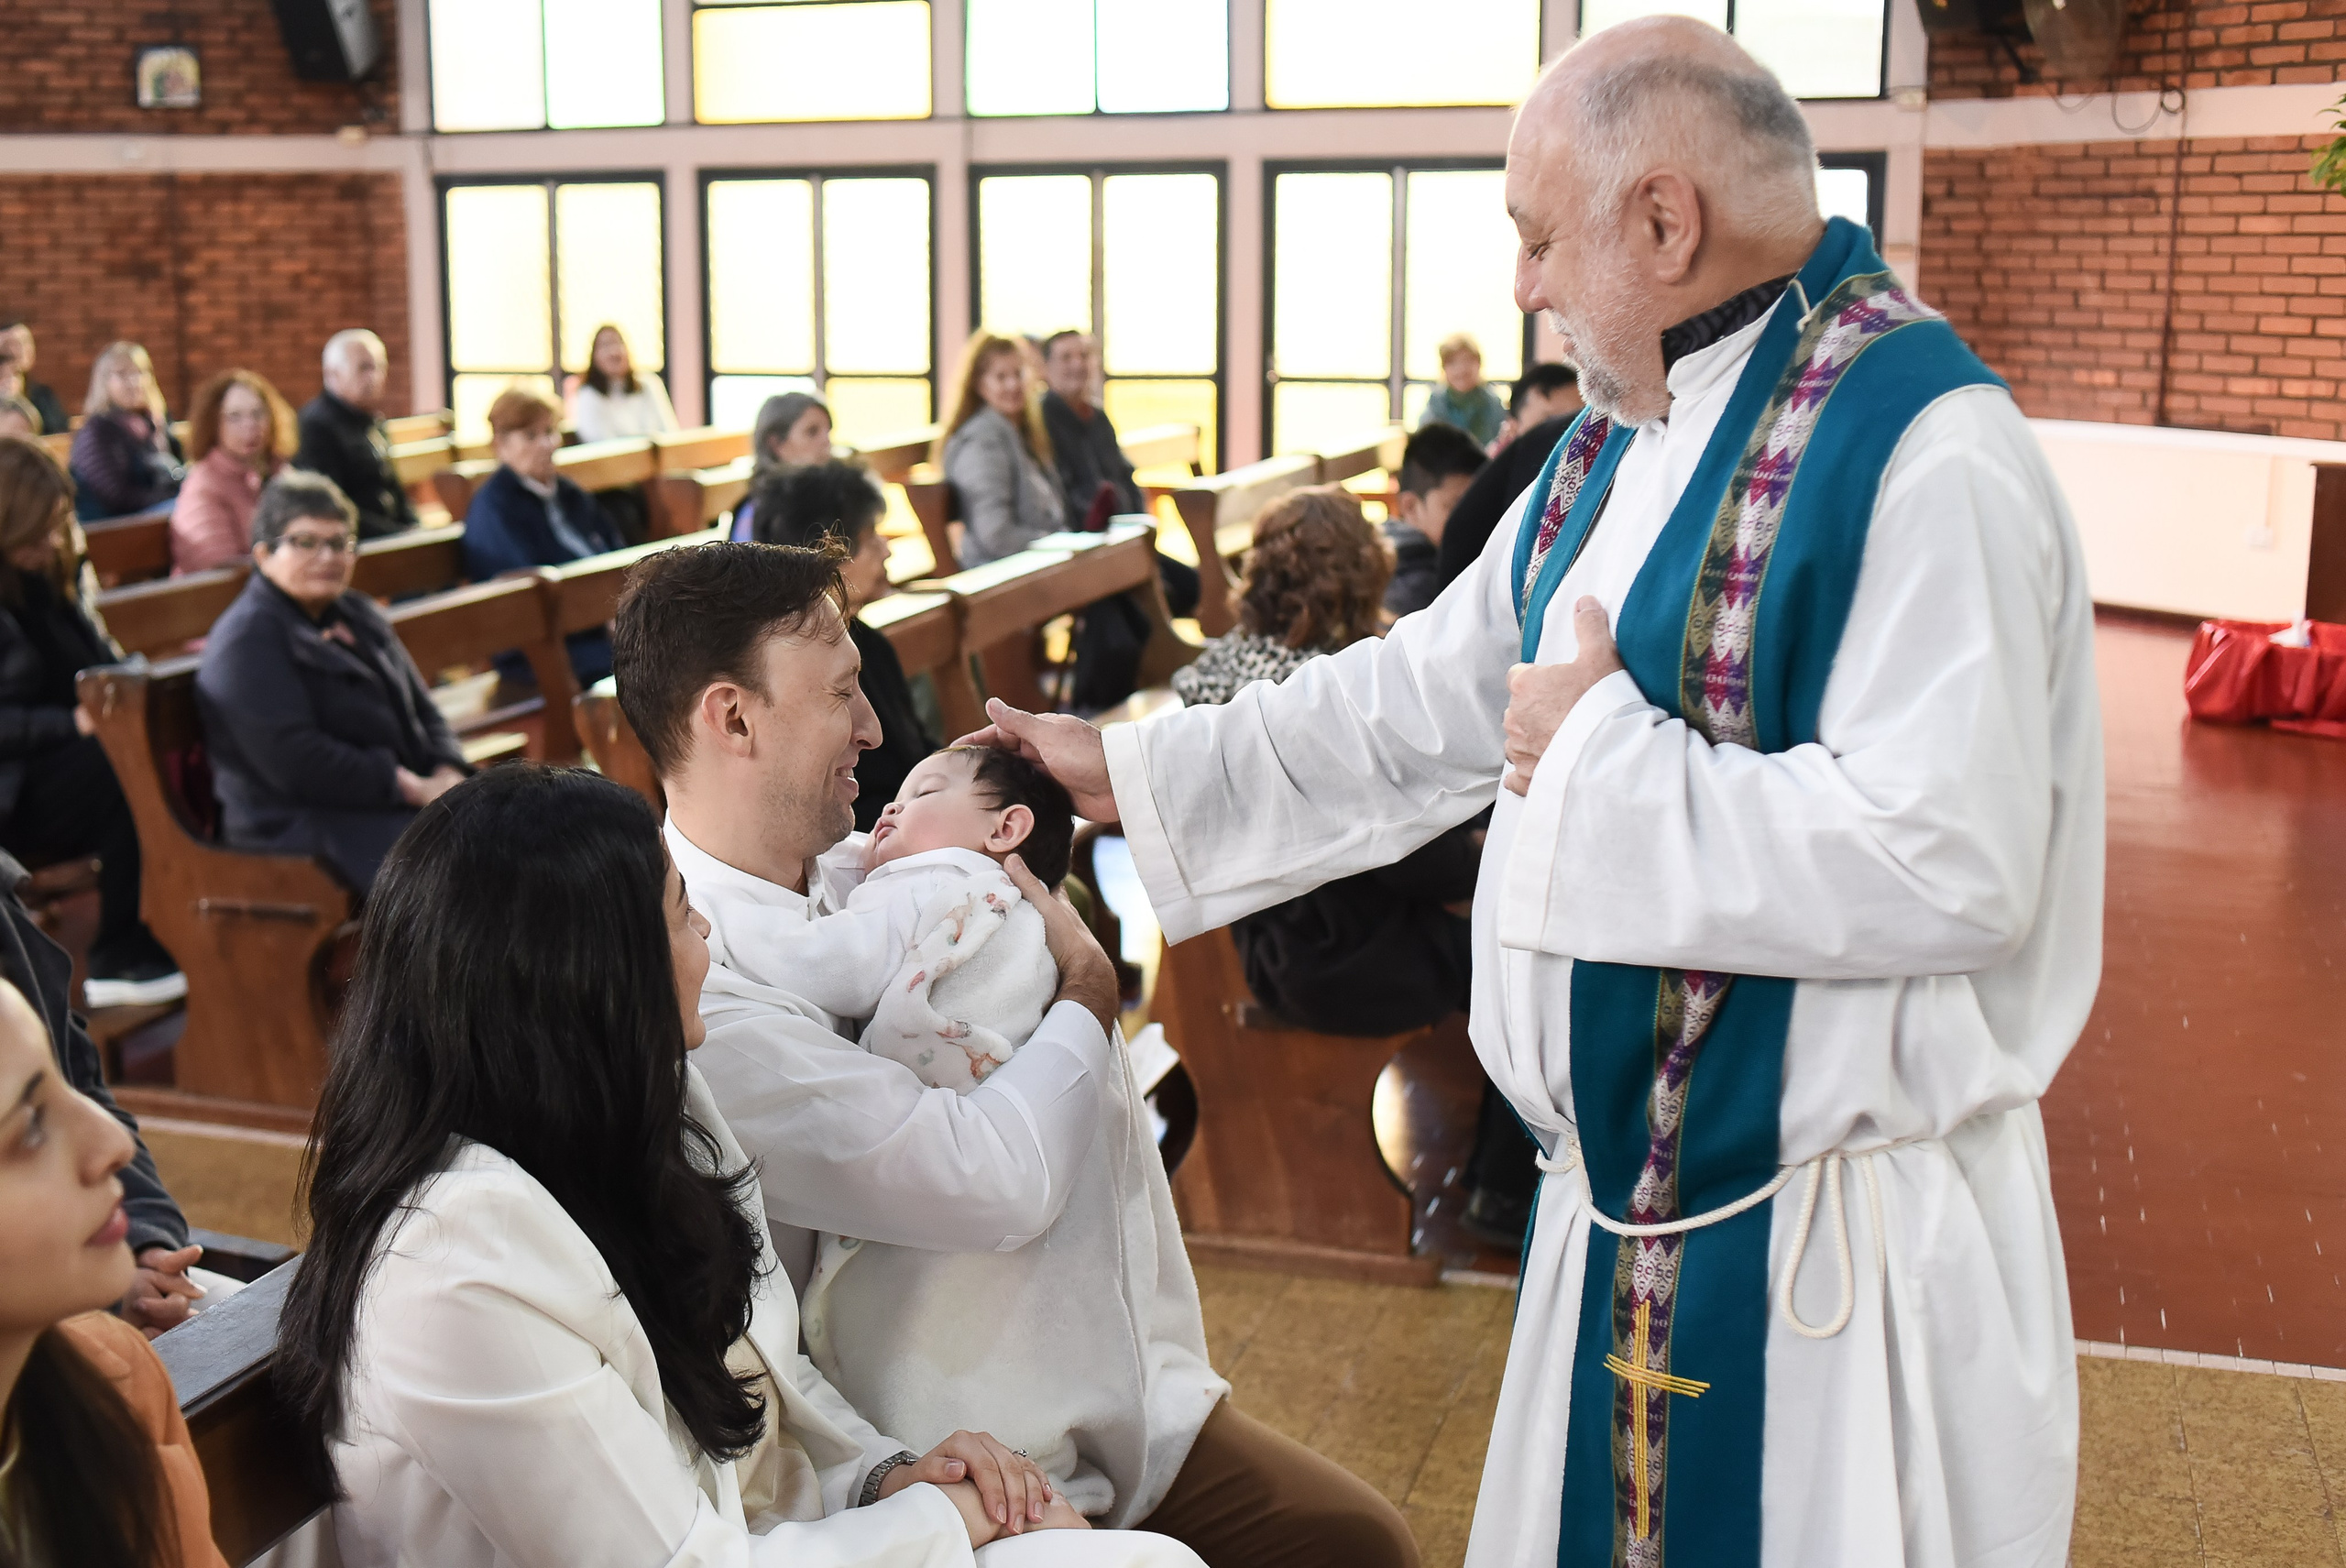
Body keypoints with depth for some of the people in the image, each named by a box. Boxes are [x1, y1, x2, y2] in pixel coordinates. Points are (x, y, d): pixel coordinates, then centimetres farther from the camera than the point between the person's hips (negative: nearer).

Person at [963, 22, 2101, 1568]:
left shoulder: (1923, 450, -20)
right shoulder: (1618, 452, 9)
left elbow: (1945, 860, -29)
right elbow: (1419, 705, 16)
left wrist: (1604, 760, -19)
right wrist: (1127, 770, 15)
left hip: (1837, 1261, -8)